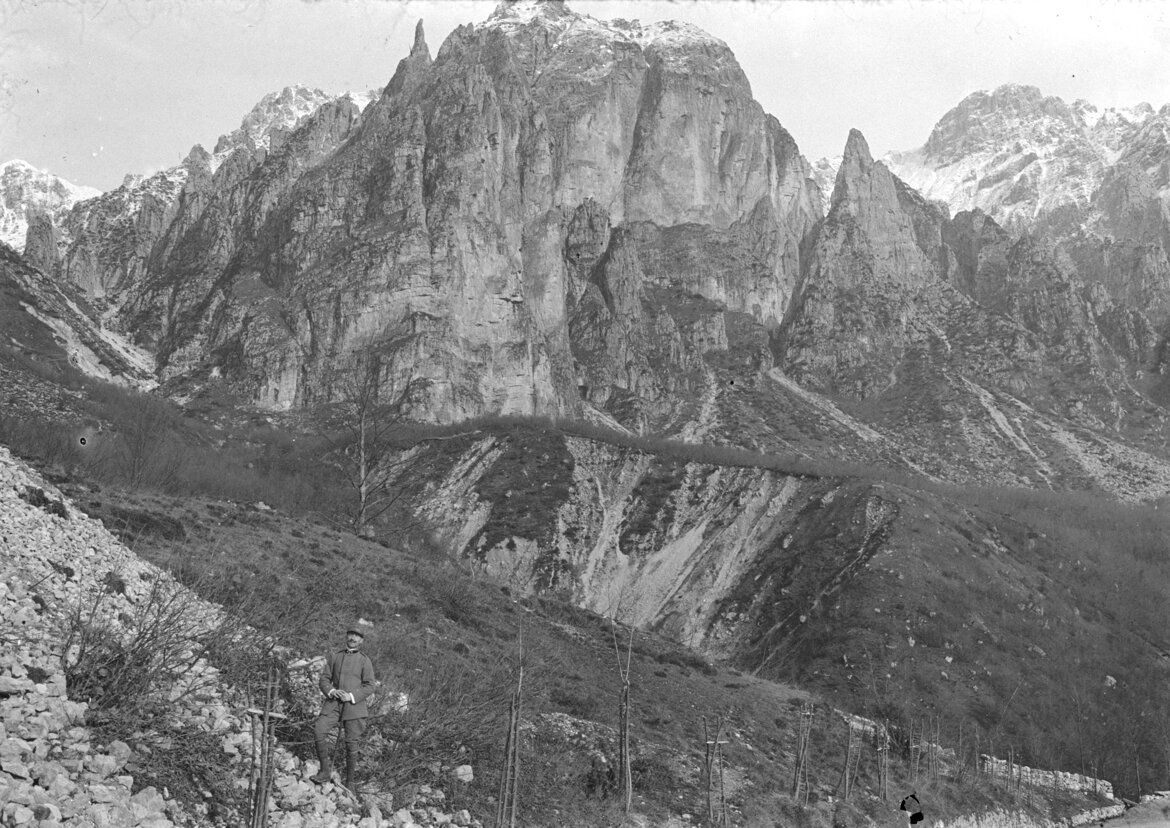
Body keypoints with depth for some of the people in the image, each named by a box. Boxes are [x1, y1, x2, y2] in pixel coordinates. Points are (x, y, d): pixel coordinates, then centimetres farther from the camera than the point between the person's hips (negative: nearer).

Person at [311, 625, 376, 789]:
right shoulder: (334, 656, 13)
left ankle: (349, 781, 13)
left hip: (354, 705, -2)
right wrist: (331, 691, -11)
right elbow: (324, 679, 10)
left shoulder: (365, 661, 5)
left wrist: (351, 696, -15)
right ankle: (325, 770, -7)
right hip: (333, 702, 2)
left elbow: (369, 686, 0)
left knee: (352, 744, -1)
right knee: (319, 731, -19)